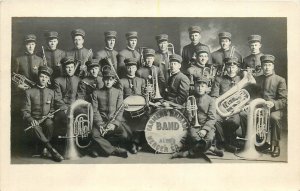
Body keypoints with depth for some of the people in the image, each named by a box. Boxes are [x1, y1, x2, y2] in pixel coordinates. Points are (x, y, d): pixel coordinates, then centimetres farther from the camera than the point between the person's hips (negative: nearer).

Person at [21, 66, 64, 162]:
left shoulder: (51, 92, 13)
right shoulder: (29, 92, 4)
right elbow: (25, 111, 1)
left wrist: (51, 114, -7)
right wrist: (31, 120, -19)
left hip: (47, 118, 1)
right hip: (35, 120, -1)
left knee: (49, 123, -36)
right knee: (35, 127, -37)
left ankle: (45, 147, -17)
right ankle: (52, 150, -37)